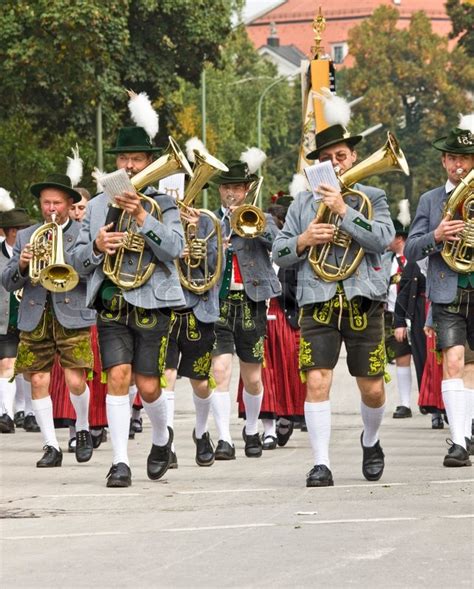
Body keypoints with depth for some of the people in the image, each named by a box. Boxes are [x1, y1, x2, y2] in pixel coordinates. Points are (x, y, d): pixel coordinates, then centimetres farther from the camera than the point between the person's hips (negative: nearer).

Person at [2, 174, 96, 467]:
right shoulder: (25, 237, 14)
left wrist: (64, 265, -17)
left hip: (72, 316, -3)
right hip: (35, 318, 3)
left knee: (75, 380, -10)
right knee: (38, 381, -2)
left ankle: (83, 429, 16)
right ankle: (51, 446, 5)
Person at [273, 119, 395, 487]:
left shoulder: (373, 198, 8)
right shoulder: (303, 204, 14)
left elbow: (384, 238, -10)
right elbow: (279, 254, 12)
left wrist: (343, 210, -15)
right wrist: (304, 240, -9)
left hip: (363, 301, -1)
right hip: (318, 303, 1)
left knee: (372, 388, 5)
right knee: (317, 382, -13)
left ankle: (371, 442, 34)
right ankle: (321, 464, -9)